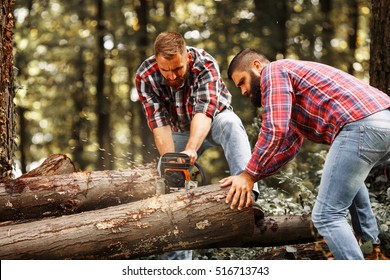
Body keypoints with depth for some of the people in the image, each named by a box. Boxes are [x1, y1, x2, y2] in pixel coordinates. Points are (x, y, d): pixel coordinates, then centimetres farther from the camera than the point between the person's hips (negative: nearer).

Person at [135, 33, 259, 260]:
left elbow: (204, 112, -45)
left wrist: (190, 149, -60)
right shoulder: (146, 77, -26)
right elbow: (160, 124, -29)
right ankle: (179, 260, -3)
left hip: (214, 119, -3)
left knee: (230, 123, -36)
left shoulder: (205, 65, -33)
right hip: (180, 130, 3)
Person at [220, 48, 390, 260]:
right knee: (346, 172, 40)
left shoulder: (273, 71, 5)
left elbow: (274, 130, -9)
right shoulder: (292, 75, 33)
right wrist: (252, 175, 23)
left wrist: (249, 175, -2)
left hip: (362, 125, -10)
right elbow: (289, 145, 30)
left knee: (327, 216, -7)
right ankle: (369, 241, 46)